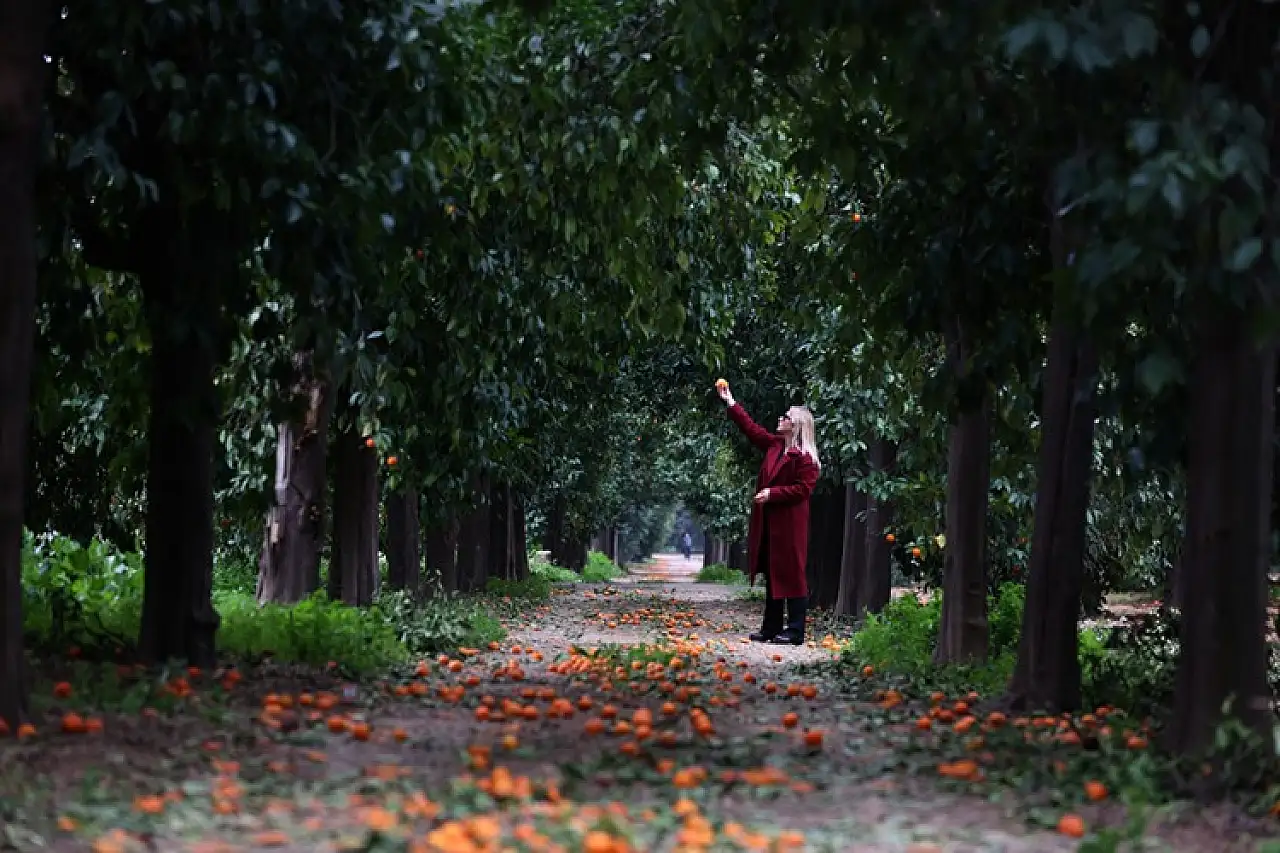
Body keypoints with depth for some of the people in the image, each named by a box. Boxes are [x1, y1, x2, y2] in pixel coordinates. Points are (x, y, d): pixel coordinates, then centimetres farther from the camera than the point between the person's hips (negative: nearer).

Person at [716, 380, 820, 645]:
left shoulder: (804, 457, -14)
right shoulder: (776, 444, 12)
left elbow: (802, 488, -19)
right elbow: (752, 429, 21)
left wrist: (773, 493, -21)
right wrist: (730, 403, 22)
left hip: (789, 524, -9)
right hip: (769, 522, 9)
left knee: (791, 576, -6)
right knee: (772, 576, 12)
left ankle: (795, 632, -3)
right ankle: (772, 628, 18)